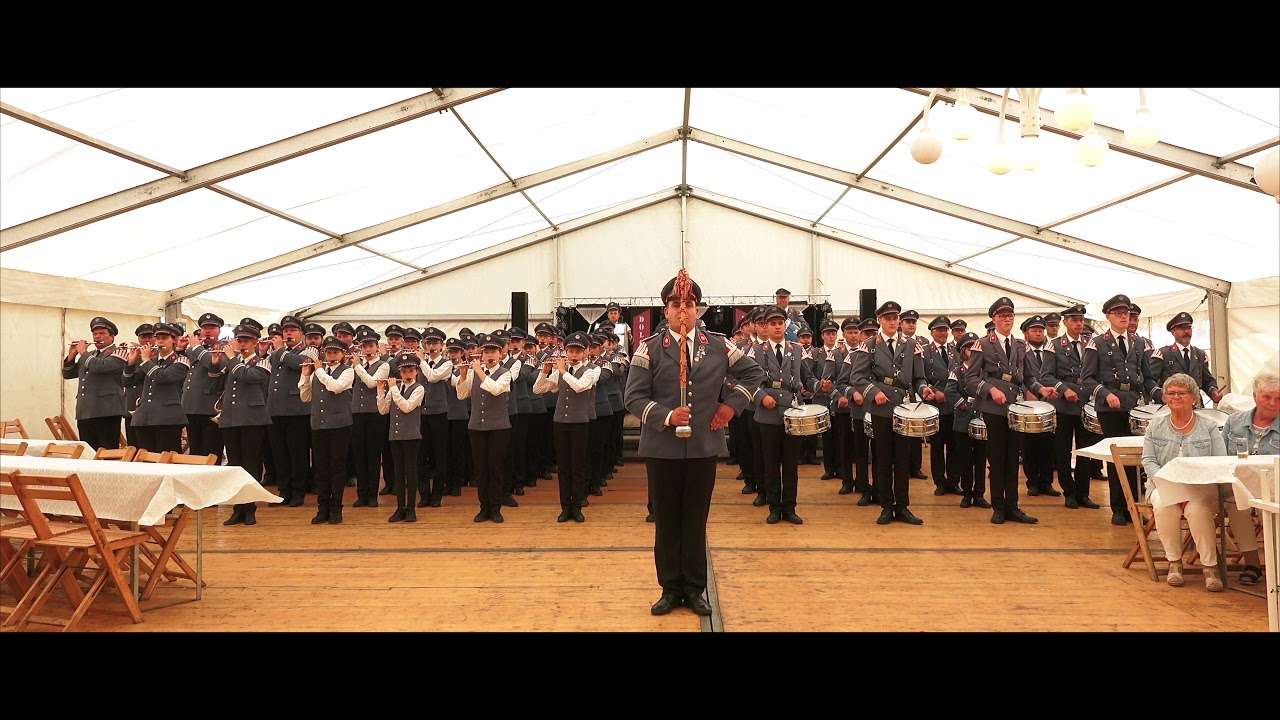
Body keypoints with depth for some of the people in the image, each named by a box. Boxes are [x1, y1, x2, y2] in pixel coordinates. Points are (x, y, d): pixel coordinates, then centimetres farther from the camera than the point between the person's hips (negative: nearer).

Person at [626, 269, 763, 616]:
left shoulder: (718, 345, 4)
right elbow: (633, 397, -6)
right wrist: (667, 416, -20)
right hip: (662, 448, -1)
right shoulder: (649, 348, -3)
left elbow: (754, 372, 15)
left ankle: (695, 589, 23)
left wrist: (732, 404, 4)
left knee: (696, 520, 10)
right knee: (666, 520, 8)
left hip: (704, 447, 1)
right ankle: (670, 588, 21)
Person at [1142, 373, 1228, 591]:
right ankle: (1174, 561, -14)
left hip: (1202, 487, -1)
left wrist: (1193, 487, -19)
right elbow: (1148, 461, 4)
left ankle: (1210, 566, -19)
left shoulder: (1209, 428, 8)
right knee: (1164, 506, -33)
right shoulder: (1155, 425, 12)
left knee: (1197, 509, -34)